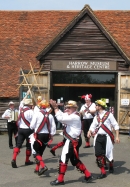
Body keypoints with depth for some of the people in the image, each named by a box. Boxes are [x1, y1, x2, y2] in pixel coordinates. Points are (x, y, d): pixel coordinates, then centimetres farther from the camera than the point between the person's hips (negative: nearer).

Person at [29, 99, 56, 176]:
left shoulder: (37, 114, -11)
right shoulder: (50, 116, 0)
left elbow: (32, 126, -9)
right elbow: (53, 127, 0)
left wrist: (34, 128, 13)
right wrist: (51, 135, 12)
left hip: (39, 135, -5)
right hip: (47, 135, 5)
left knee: (36, 152, 2)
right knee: (40, 151, 17)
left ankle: (43, 166, -18)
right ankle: (37, 168, 23)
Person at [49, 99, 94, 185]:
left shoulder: (74, 117, -19)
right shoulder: (72, 115, 13)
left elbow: (61, 118, -28)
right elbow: (62, 115, 7)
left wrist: (55, 107, -19)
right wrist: (55, 107, -5)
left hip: (72, 142, -11)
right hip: (71, 141, 11)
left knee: (63, 159, -4)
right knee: (75, 160, 16)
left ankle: (60, 180, 6)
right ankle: (88, 175, 22)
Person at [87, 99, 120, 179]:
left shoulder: (109, 114, -5)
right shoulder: (96, 116, 11)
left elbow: (116, 126, -3)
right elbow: (93, 126, 10)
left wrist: (117, 136, -8)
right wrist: (90, 131, -11)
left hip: (106, 137, -5)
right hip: (98, 137, 5)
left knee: (108, 153, 4)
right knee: (98, 154, -4)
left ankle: (111, 166, 37)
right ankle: (103, 172, 6)